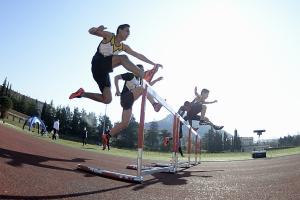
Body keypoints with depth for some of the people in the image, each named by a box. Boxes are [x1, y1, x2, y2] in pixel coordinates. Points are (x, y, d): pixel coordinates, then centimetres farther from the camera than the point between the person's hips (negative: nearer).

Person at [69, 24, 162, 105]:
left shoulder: (123, 47, 15)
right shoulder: (109, 36, 1)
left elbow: (138, 55, 16)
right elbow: (91, 31, -3)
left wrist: (153, 63, 13)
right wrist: (97, 29, -27)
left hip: (104, 70, 7)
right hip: (98, 63, -7)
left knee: (107, 99, 1)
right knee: (123, 58, -27)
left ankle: (82, 93, 13)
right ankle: (144, 75, -32)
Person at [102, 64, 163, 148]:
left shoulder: (140, 81, 23)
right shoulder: (130, 75, 2)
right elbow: (116, 77, 0)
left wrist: (156, 80, 23)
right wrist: (117, 90, -7)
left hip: (130, 102, 8)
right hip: (126, 97, -8)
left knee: (125, 123, 0)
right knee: (142, 88, -21)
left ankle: (107, 135, 6)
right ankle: (155, 104, -33)